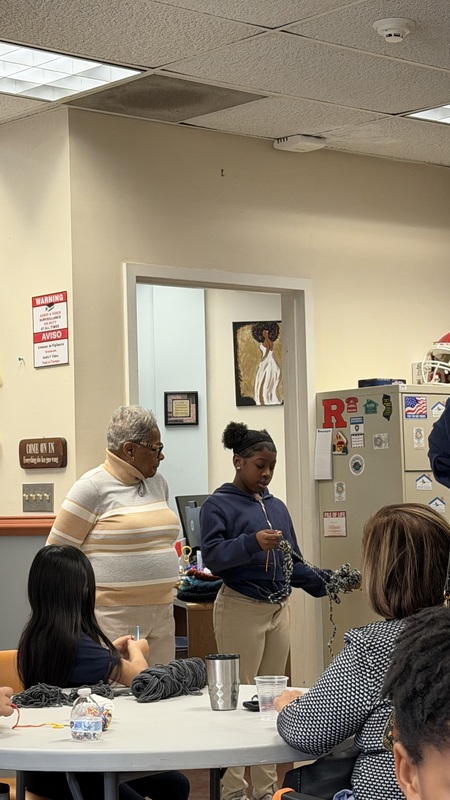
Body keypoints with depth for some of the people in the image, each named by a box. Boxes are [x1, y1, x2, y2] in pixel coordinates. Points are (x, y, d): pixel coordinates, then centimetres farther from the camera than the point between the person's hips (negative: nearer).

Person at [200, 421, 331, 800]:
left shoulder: (277, 507, 13)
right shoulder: (218, 505, -5)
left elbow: (293, 563, 13)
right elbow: (213, 556, -19)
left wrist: (326, 581, -3)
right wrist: (252, 542, -33)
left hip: (279, 609, 6)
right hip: (241, 608, -6)